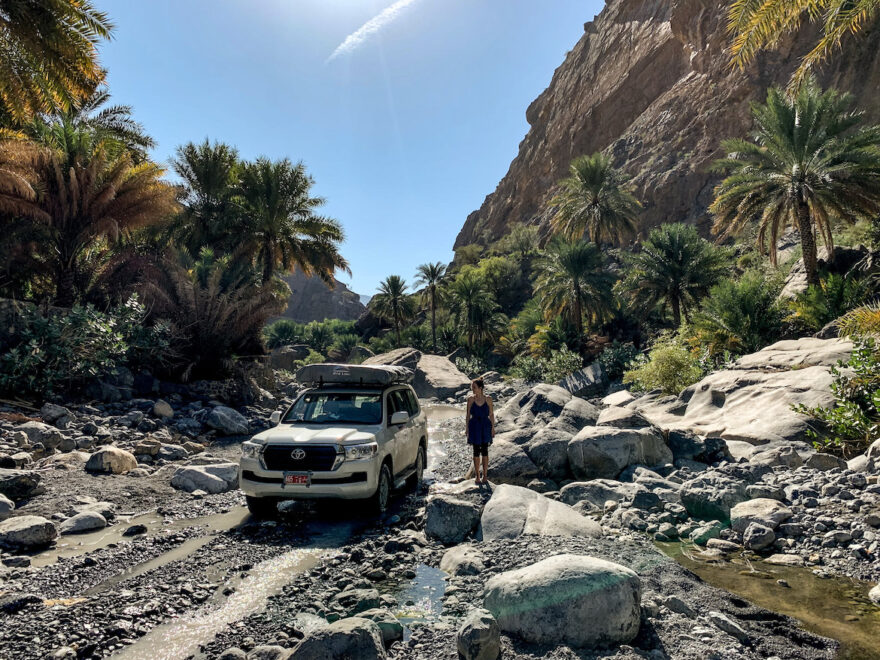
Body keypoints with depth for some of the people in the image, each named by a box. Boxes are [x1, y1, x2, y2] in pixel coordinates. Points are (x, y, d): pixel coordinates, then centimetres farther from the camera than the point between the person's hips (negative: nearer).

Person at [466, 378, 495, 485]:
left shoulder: (488, 400, -5)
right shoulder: (470, 399, -3)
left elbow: (491, 414, 1)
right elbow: (468, 414, 3)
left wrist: (493, 428, -1)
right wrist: (467, 427, 1)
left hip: (485, 426, 0)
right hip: (474, 427, 1)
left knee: (484, 451, 6)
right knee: (476, 451, 6)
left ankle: (485, 475, 18)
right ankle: (477, 476, 16)